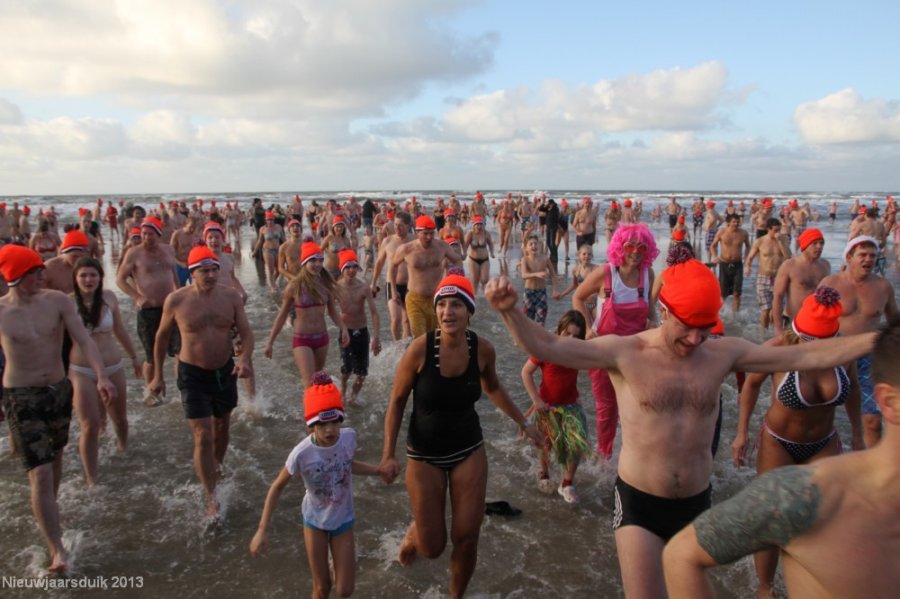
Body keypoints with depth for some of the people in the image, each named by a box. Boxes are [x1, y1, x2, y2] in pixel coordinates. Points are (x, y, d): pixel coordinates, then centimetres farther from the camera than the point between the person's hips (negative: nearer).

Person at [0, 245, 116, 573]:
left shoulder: (57, 301, -8)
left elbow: (84, 340, -13)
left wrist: (101, 376, -27)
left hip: (60, 390, 3)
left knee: (55, 456, 23)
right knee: (40, 473, -7)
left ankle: (49, 509, 49)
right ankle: (56, 549, 2)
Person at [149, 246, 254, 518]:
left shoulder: (230, 296, -8)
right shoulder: (176, 300, -13)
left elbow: (246, 333, -7)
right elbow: (162, 336, 2)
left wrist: (244, 359, -27)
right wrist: (157, 375, 6)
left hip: (225, 371, 3)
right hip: (193, 375, -3)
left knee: (221, 426, 22)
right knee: (203, 437, -8)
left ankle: (217, 468, 50)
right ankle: (211, 498, 4)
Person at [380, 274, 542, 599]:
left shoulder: (483, 349, -13)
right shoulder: (420, 347, -22)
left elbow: (493, 388, 10)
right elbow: (397, 402, -10)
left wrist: (523, 423, 13)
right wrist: (389, 454, -12)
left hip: (469, 450, 2)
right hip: (424, 455, -2)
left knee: (467, 539, 6)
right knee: (433, 547, 5)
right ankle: (413, 533, 43)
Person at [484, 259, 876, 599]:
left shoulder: (724, 353, -5)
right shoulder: (626, 353, -17)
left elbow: (805, 356, -1)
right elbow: (547, 348, -26)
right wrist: (510, 311, -42)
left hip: (695, 503, 4)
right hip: (639, 503, -4)